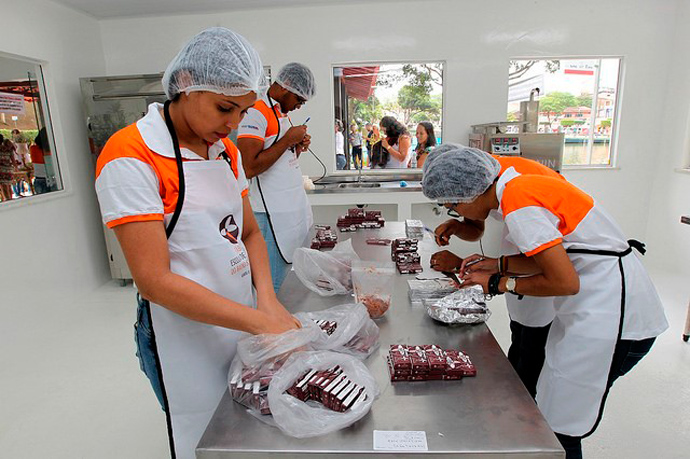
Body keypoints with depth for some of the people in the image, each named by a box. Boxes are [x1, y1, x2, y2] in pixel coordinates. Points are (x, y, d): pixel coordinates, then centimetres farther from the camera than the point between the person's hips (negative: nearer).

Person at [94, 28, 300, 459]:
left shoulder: (227, 151, 3)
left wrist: (269, 300, -10)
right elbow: (154, 281, -23)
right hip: (183, 333, -6)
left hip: (242, 320, 7)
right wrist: (263, 323, -25)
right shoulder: (130, 157, -19)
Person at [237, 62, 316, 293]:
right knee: (270, 287, -1)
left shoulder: (282, 113, 18)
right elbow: (250, 168, -23)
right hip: (271, 215, -9)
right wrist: (288, 139, -16)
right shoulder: (256, 112, -12)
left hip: (293, 211, 9)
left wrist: (298, 148, 6)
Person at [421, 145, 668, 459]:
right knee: (550, 411, 16)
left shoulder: (518, 206, -23)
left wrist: (501, 284, -11)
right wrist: (496, 264, 5)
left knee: (560, 429, 1)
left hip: (613, 313, -10)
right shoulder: (520, 187, 7)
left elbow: (565, 282, -22)